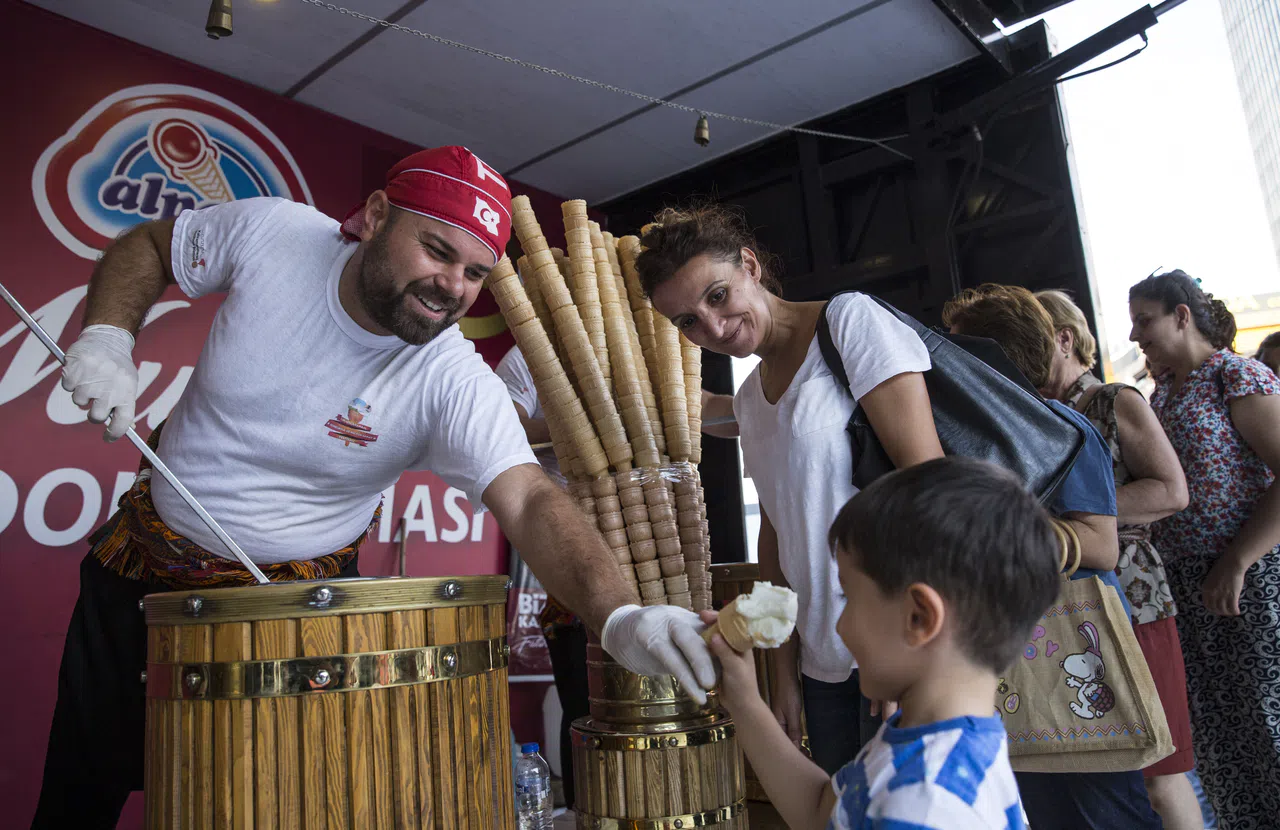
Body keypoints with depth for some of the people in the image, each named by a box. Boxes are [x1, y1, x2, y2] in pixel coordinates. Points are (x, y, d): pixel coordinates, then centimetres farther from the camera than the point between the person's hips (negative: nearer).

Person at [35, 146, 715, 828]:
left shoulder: (454, 385, -26)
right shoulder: (270, 232, -18)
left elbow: (528, 501, -38)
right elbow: (145, 246, 2)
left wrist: (618, 615, -54)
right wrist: (107, 337, -16)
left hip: (295, 601, -3)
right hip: (138, 566, 4)